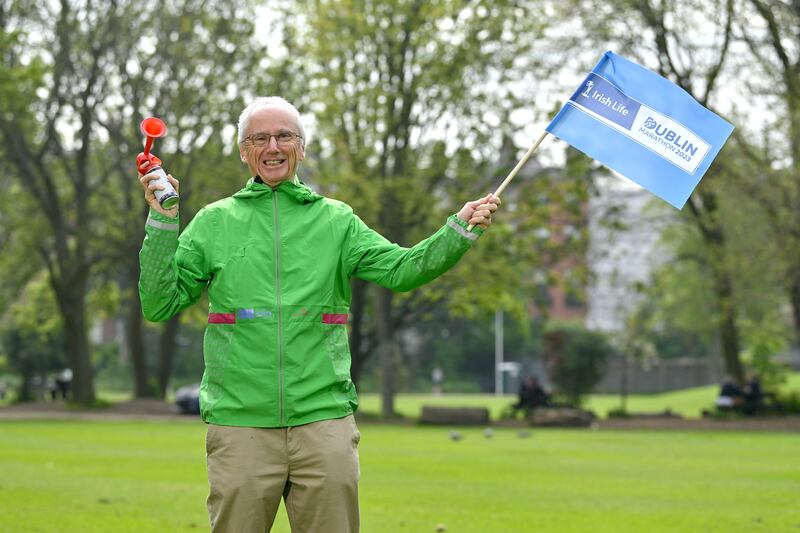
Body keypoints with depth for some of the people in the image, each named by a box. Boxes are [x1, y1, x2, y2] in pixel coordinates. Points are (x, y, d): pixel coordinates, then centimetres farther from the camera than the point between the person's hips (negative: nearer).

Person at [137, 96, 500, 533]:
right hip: (240, 426, -1)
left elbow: (400, 269, 0)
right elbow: (159, 304, 5)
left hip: (324, 420, 1)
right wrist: (161, 222, -4)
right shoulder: (214, 223, 10)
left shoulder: (335, 220, 12)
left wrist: (460, 228, -13)